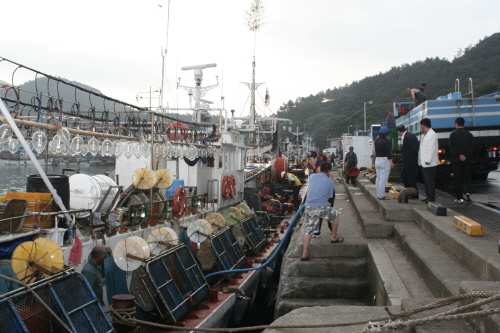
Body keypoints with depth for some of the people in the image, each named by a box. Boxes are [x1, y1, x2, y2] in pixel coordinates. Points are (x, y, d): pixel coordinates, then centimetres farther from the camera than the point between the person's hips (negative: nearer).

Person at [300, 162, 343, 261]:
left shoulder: (312, 176, 12)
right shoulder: (329, 181, 3)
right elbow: (328, 197, 9)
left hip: (309, 207, 4)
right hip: (321, 207, -4)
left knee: (309, 231, 9)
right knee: (335, 215, 25)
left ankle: (304, 254, 6)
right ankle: (334, 237, 34)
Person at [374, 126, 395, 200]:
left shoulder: (376, 140, 7)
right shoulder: (386, 141, -14)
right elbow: (388, 152, -16)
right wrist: (391, 162, -12)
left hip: (377, 160, 8)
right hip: (385, 160, -8)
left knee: (378, 178, 12)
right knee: (383, 179, -6)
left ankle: (379, 195, 16)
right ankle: (381, 195, -7)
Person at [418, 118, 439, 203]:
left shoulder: (432, 135, -14)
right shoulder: (426, 134, 17)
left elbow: (431, 149, -20)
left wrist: (428, 160, -22)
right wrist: (422, 161, 19)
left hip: (429, 163, -10)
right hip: (424, 163, 10)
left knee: (430, 181, -6)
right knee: (426, 181, 14)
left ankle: (431, 198, -2)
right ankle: (428, 197, 20)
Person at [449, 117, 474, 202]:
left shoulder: (453, 134, -3)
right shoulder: (469, 134, 5)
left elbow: (452, 147, -11)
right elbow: (472, 147, -2)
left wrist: (459, 155, -12)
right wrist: (465, 155, -8)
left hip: (456, 160, -2)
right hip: (467, 160, 2)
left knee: (457, 179, 3)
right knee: (467, 177, 12)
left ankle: (459, 197, 3)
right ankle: (467, 192, -11)